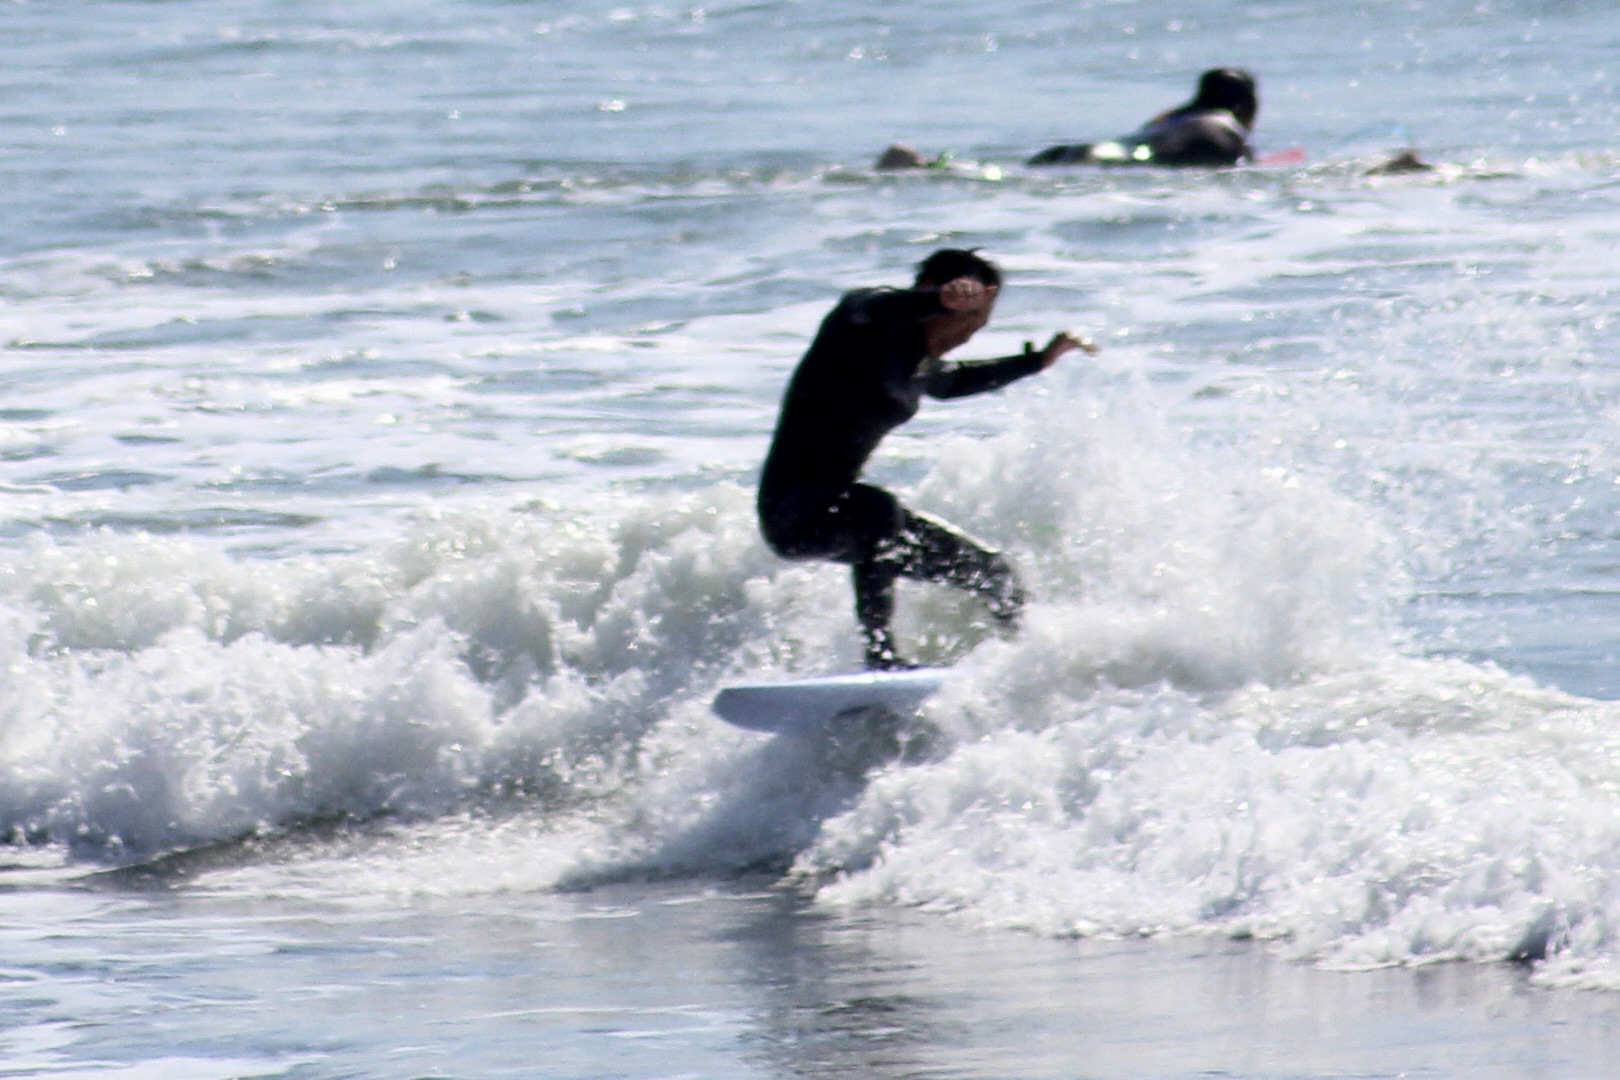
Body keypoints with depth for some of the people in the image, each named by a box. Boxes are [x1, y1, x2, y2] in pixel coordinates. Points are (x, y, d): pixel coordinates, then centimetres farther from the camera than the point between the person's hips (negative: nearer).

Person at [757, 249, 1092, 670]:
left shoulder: (922, 363, 12)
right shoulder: (868, 326, -13)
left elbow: (951, 382, 36)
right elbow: (872, 308, -39)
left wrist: (1039, 361, 36)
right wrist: (941, 301, -58)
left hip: (844, 508, 9)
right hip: (792, 510, -9)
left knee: (994, 573, 10)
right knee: (878, 509, -41)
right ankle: (879, 655, -42)